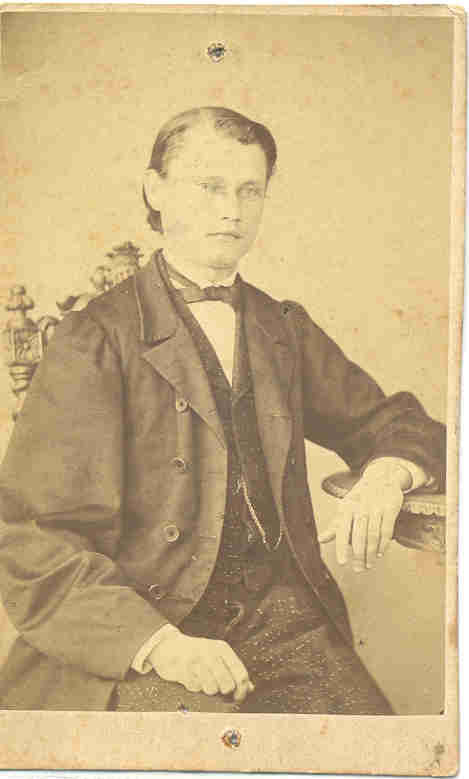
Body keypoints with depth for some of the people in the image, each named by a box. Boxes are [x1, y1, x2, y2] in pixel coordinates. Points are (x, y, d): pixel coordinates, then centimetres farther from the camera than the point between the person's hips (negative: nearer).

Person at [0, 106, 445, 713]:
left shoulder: (286, 330, 14)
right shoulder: (93, 341, -2)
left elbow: (394, 424, 23)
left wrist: (385, 477, -2)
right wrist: (157, 642, -21)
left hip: (280, 605, 4)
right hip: (134, 628, -4)